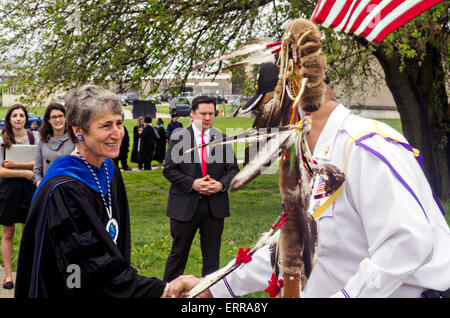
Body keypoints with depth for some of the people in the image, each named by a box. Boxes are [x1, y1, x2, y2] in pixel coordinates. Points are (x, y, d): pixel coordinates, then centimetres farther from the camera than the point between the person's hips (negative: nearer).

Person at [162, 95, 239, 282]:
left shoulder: (222, 138, 5)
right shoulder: (178, 137, -1)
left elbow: (233, 169, 9)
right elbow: (169, 169, -4)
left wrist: (221, 184, -11)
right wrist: (192, 183, -16)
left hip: (215, 205, 2)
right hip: (185, 205, -2)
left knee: (212, 254, 9)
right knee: (179, 252, 8)